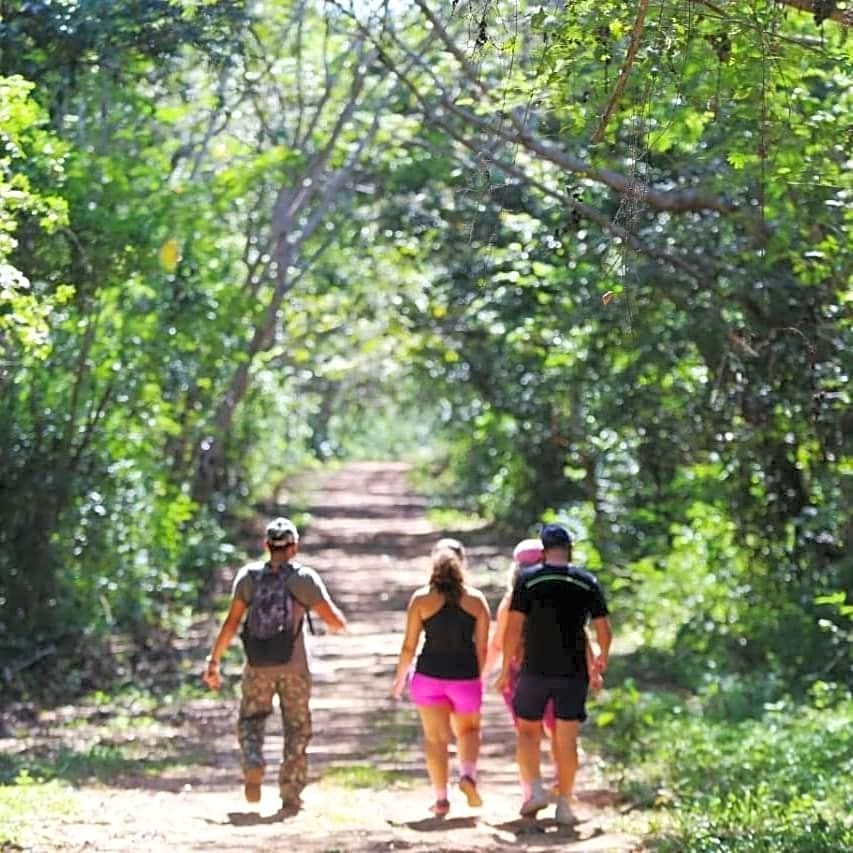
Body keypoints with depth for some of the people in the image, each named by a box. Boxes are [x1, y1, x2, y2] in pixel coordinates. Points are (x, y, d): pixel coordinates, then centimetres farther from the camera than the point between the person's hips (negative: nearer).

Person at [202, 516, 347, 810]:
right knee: (297, 728, 11)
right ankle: (291, 794, 8)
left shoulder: (248, 576, 1)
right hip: (294, 668, -1)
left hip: (257, 667, 1)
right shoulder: (304, 578, -3)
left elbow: (232, 622, -4)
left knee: (251, 720, 16)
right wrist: (337, 622, 20)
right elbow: (336, 622, -5)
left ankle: (252, 766, -12)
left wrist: (214, 660, 0)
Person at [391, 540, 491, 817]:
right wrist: (480, 679, 16)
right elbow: (482, 647, 2)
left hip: (430, 675, -1)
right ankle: (467, 775, -3)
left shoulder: (421, 599, -4)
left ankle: (441, 798, 5)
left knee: (435, 737, 9)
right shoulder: (476, 600, -1)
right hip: (466, 676, 1)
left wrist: (400, 678, 12)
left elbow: (409, 646, -2)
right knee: (468, 730, 21)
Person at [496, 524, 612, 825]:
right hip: (573, 672, 1)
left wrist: (506, 668, 2)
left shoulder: (528, 580, -3)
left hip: (535, 669, -1)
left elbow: (514, 628, -7)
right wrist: (603, 658, 24)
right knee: (567, 740, 6)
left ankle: (534, 789, -3)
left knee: (527, 731, 14)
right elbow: (604, 630, 4)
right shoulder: (588, 582, 1)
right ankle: (564, 805, 7)